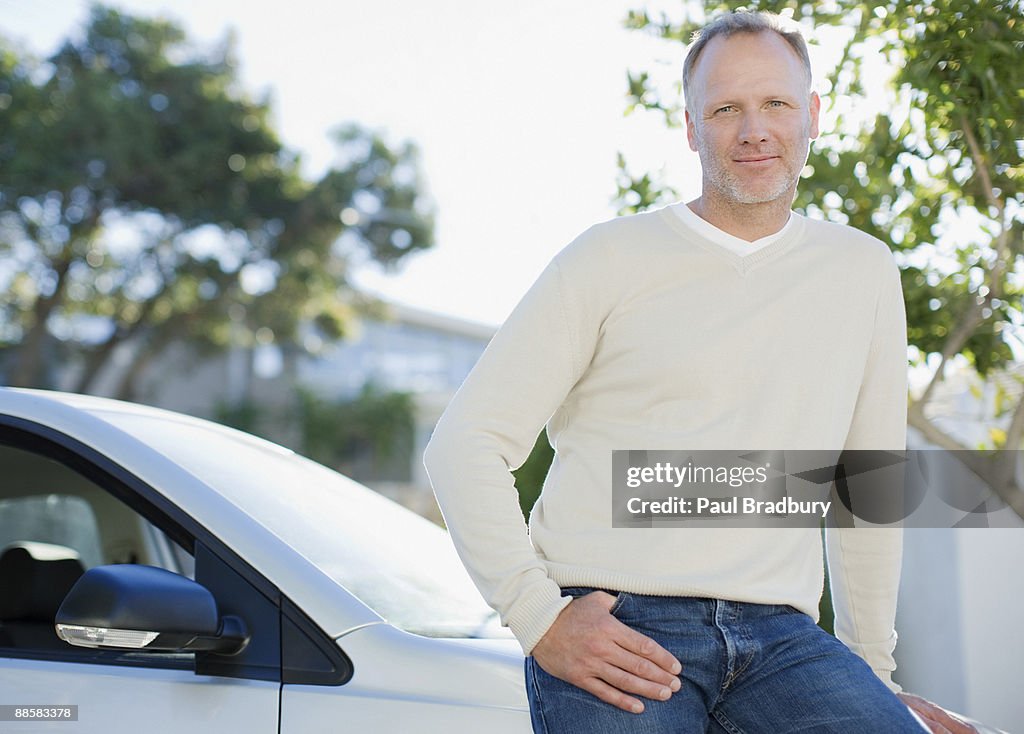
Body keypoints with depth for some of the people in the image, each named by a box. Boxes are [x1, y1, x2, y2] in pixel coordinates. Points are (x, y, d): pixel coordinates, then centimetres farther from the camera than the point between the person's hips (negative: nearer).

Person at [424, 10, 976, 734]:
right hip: (612, 630, -3)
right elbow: (465, 443, -1)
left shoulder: (864, 272, 13)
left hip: (780, 639, 3)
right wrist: (540, 618, -10)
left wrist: (871, 667, 21)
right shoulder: (611, 259, 1)